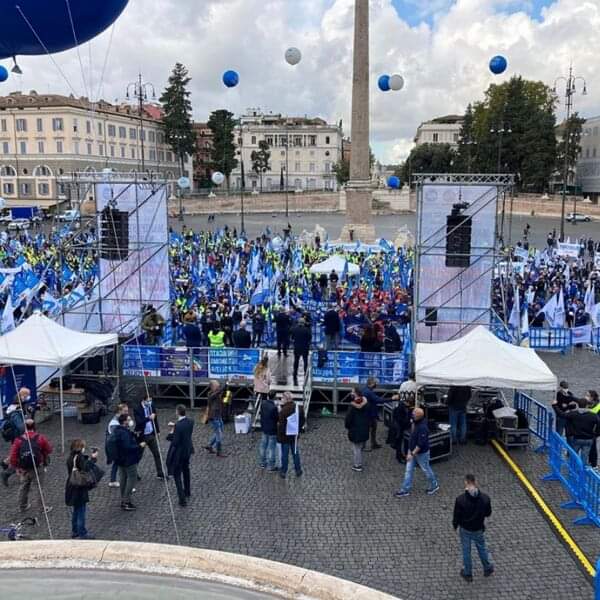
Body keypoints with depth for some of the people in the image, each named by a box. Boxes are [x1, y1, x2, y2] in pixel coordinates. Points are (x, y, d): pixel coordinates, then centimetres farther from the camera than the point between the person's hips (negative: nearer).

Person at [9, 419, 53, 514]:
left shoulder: (18, 440, -8)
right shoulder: (41, 438, -11)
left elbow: (13, 455, -7)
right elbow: (49, 451, 0)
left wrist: (16, 467, 5)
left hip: (24, 469, 2)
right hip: (38, 468, -2)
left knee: (23, 488, 21)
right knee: (39, 488, 9)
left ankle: (23, 506, 36)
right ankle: (43, 508, 17)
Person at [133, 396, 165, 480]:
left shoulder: (151, 406, -1)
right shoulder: (137, 409, -16)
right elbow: (139, 422, -28)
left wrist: (157, 431, 14)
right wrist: (149, 418, -34)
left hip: (151, 434, 5)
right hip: (142, 436, -5)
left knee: (157, 454, 5)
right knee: (138, 456, 9)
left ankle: (160, 474, 14)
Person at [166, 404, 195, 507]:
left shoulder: (178, 425, -30)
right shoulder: (190, 421, -8)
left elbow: (175, 442, -27)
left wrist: (171, 432, -13)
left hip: (179, 452, -8)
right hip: (188, 450, 8)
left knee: (177, 475, 6)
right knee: (186, 470, 28)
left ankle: (183, 499, 6)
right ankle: (187, 492, 46)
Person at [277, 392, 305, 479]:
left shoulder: (283, 411, -25)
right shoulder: (299, 409, -7)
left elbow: (281, 424, -20)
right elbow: (302, 422, 4)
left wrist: (279, 436, -7)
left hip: (285, 435, -5)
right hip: (295, 435, 5)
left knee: (285, 454, 9)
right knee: (295, 452, 19)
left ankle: (283, 472, 20)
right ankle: (298, 470, 29)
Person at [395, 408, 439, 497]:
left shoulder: (423, 427, -32)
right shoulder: (415, 422, -5)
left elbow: (420, 444, -30)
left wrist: (412, 454, -25)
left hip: (421, 453, -8)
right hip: (412, 450, 8)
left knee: (426, 469, 13)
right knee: (409, 470, 12)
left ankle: (434, 486, 37)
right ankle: (405, 490, 22)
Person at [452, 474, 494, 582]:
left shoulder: (460, 499, -28)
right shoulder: (485, 498, -21)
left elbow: (456, 516, -15)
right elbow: (488, 513, -5)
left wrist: (455, 526, 4)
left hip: (465, 529, -2)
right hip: (478, 529, 2)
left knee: (466, 551, 18)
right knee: (482, 548, 26)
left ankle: (467, 574, 34)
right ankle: (487, 569, 45)